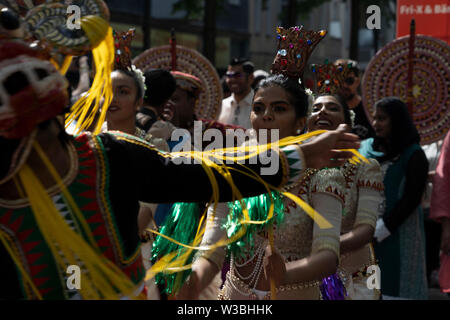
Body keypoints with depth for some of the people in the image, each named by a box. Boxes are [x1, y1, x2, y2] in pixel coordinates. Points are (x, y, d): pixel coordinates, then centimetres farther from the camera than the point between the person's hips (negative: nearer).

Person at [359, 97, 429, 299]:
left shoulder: (413, 155, -4)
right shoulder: (366, 148, 11)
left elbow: (412, 198, -9)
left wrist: (383, 228, -14)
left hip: (398, 230, -5)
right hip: (366, 229, 5)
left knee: (395, 284, -4)